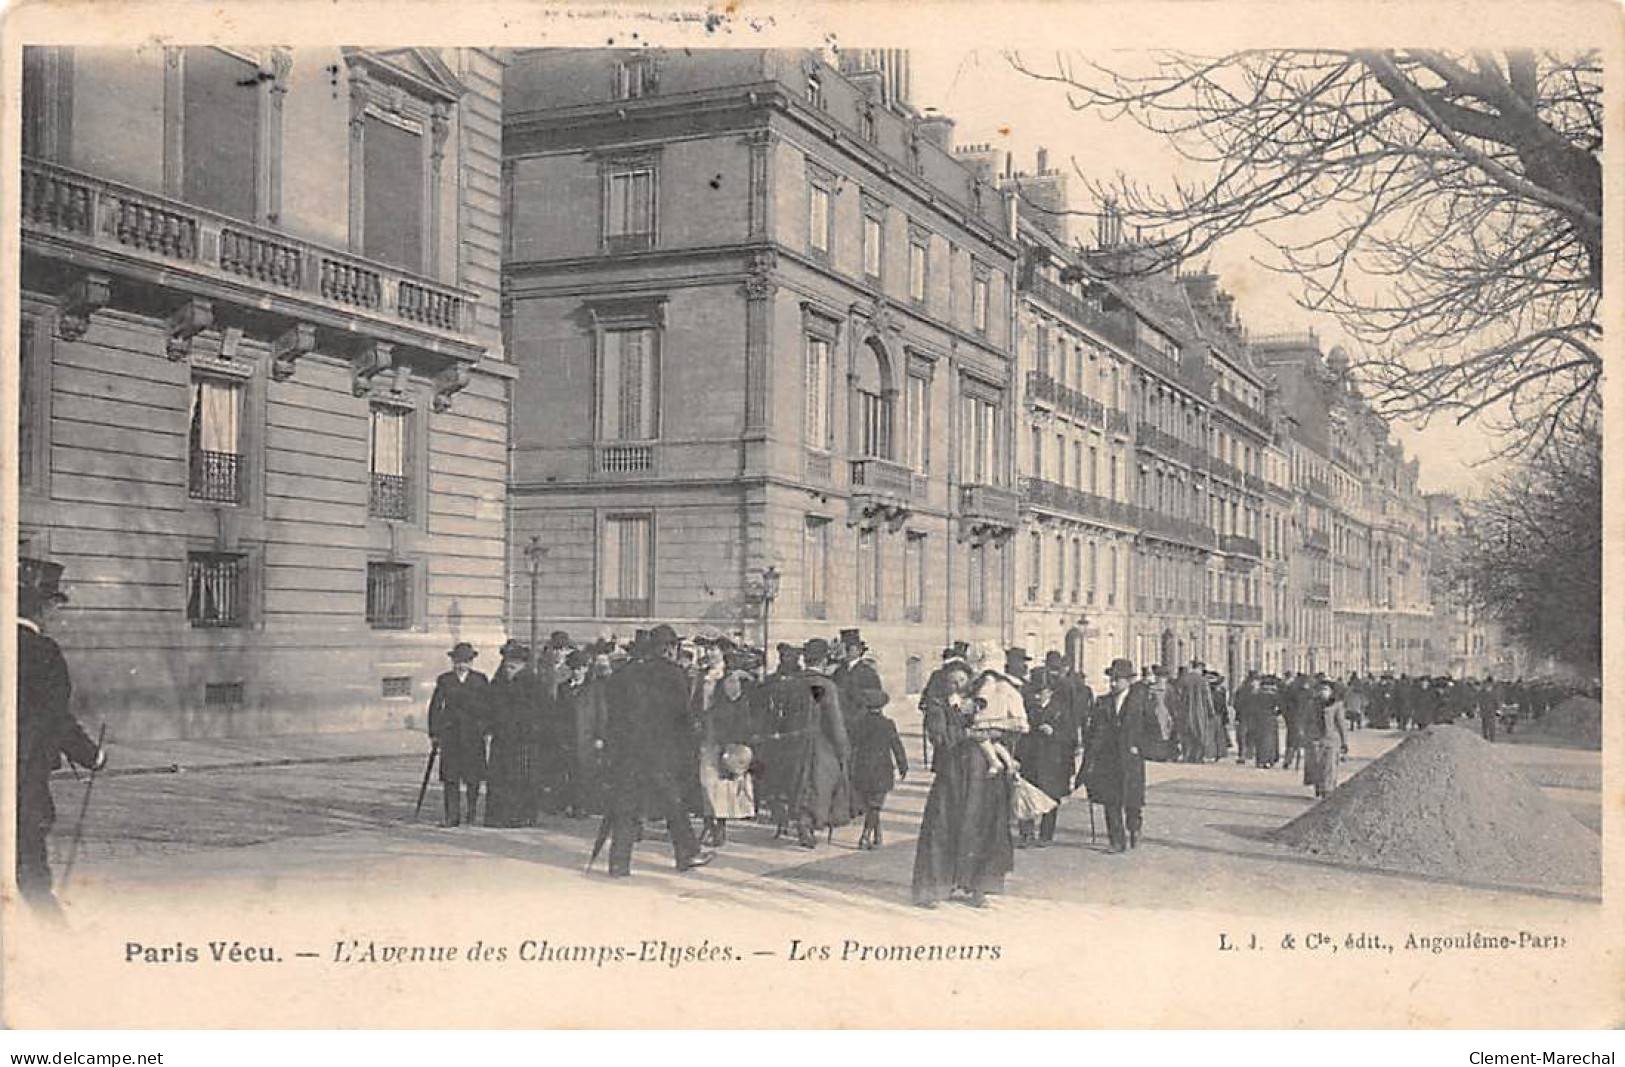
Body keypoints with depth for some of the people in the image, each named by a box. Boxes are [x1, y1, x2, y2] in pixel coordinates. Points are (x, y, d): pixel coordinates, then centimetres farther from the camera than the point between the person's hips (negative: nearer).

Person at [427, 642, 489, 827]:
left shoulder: (480, 680, 6)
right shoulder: (444, 680, 7)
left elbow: (485, 706, 7)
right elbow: (435, 706, 8)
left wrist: (484, 731, 0)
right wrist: (434, 733, 2)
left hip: (473, 734, 0)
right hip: (449, 732, 0)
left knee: (473, 776, 1)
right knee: (450, 774, -5)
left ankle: (472, 816, 12)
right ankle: (452, 816, -1)